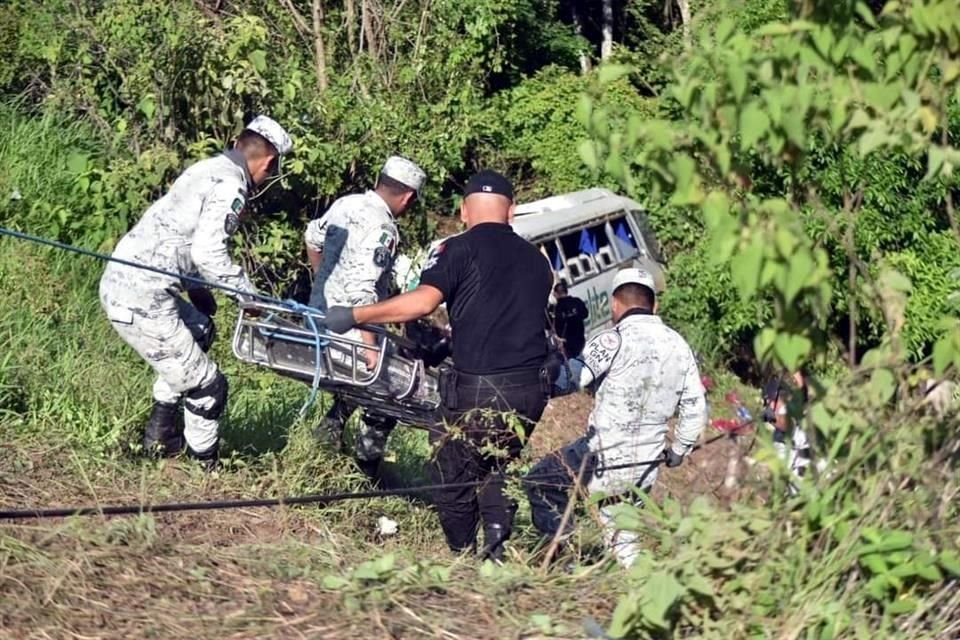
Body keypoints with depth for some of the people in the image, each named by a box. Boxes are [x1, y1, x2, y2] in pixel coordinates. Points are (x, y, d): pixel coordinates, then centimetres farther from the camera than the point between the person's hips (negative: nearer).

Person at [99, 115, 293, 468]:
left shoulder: (206, 169, 16)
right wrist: (249, 295, -11)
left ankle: (160, 431, 36)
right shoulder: (231, 186, -12)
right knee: (207, 387, 0)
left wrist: (199, 292, 31)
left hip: (118, 281, 10)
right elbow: (208, 252, -22)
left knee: (200, 330, 33)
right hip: (142, 302, -10)